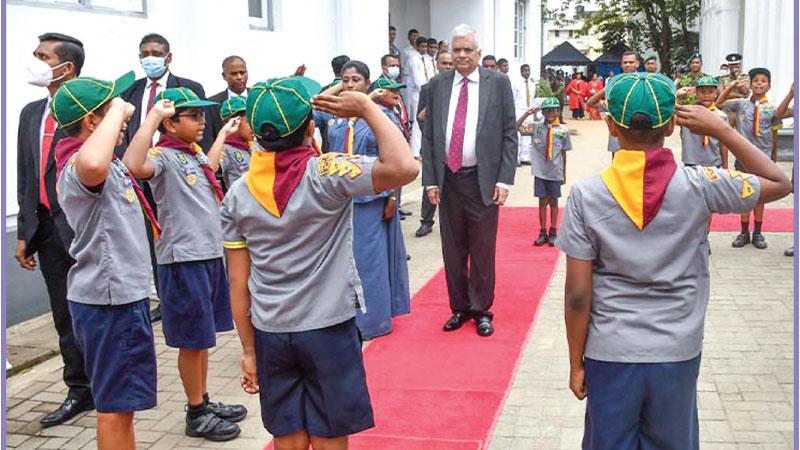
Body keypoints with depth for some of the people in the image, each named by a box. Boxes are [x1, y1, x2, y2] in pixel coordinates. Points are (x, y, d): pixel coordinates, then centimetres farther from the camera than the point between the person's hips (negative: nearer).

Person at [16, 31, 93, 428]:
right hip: (48, 231, 7)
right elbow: (25, 179, 15)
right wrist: (25, 234, 12)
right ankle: (79, 392, 24)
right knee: (65, 318, 13)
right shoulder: (31, 113, 13)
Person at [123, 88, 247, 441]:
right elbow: (133, 166, -37)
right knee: (192, 339, 3)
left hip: (209, 254, 9)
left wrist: (222, 135, 43)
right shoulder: (163, 155, -14)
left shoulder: (194, 154, 12)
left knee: (204, 335, 18)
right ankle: (196, 415, 16)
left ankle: (204, 402, 31)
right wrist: (152, 118, -31)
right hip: (183, 259, -9)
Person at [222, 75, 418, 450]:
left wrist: (248, 350, 9)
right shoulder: (325, 173, -15)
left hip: (270, 334, 4)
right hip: (329, 329, -4)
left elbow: (238, 282, 1)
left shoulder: (238, 194, -1)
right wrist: (367, 108, -17)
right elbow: (404, 168, -29)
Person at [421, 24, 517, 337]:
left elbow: (509, 133, -1)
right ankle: (459, 308, 25)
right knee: (452, 250, 11)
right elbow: (428, 136, 8)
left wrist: (504, 179, -7)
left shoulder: (498, 83, 0)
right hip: (448, 179, 3)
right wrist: (430, 180, 2)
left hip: (483, 180, -2)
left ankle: (482, 311, 20)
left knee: (482, 251, 5)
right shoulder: (438, 85, 7)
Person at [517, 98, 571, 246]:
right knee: (542, 201, 7)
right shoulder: (536, 127, -3)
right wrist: (528, 113, -16)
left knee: (553, 201, 10)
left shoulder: (563, 130, -4)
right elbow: (516, 127, -11)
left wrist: (564, 173, 6)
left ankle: (552, 232, 22)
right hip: (540, 171, 0)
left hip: (555, 172, 0)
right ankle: (543, 232, 17)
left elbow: (564, 152, 2)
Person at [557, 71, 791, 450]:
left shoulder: (587, 194, -12)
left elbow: (577, 294, -10)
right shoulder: (697, 187, -11)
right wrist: (720, 129, 2)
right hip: (677, 355, 1)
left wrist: (576, 364, 2)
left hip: (610, 357, 0)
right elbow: (780, 183, 5)